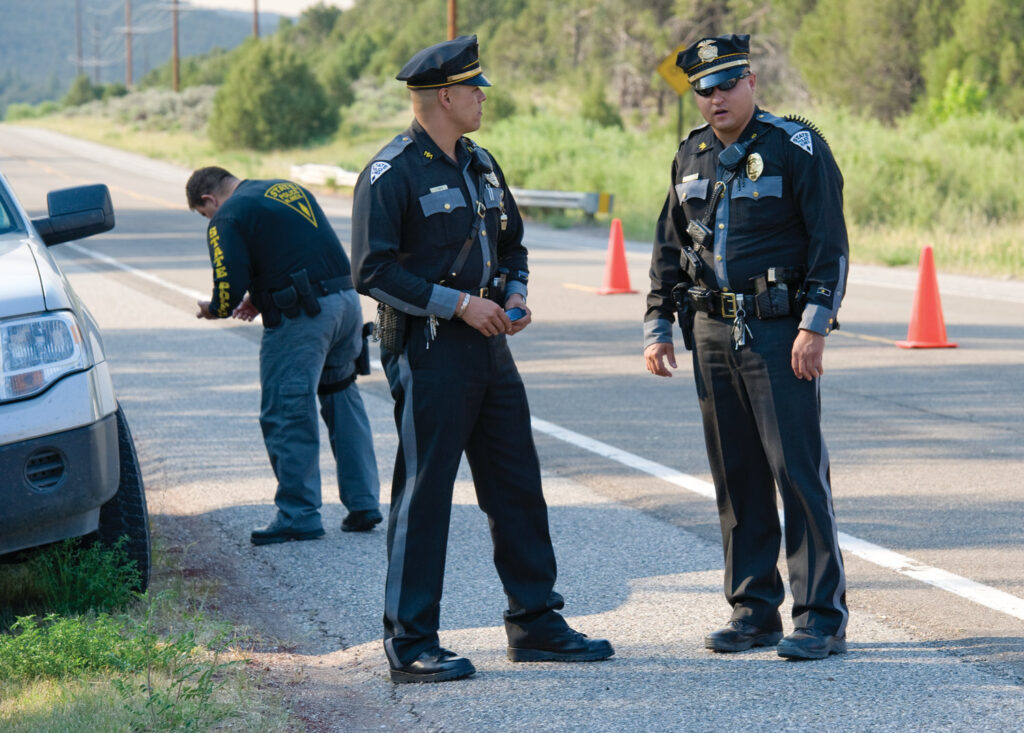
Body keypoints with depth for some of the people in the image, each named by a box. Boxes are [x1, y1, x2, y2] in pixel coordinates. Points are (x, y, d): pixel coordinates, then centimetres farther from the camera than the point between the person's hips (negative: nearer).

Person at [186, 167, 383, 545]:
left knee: (286, 415, 1)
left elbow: (229, 288, -11)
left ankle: (299, 516, 6)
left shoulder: (228, 218, -4)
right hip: (348, 300, 8)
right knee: (341, 396, 19)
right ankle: (363, 503, 19)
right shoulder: (290, 189, 21)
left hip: (301, 318, -8)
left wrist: (214, 309, 11)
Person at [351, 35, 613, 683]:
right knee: (424, 494, -4)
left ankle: (535, 622, 20)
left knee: (518, 484, 11)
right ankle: (411, 644, 2)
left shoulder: (481, 165, 15)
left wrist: (516, 294, 5)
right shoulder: (392, 174, -11)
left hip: (489, 345, 8)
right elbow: (374, 271, -17)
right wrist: (459, 303, -19)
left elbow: (512, 243, 26)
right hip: (428, 353, -8)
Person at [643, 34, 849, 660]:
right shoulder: (692, 157, 13)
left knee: (799, 471, -8)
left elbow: (830, 243, -9)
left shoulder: (797, 147, -5)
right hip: (713, 332, 6)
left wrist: (815, 327, -15)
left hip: (779, 331, -6)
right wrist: (658, 326, 13)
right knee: (736, 478, 8)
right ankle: (754, 611, 16)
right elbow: (669, 249, 21)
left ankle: (822, 618, -4)